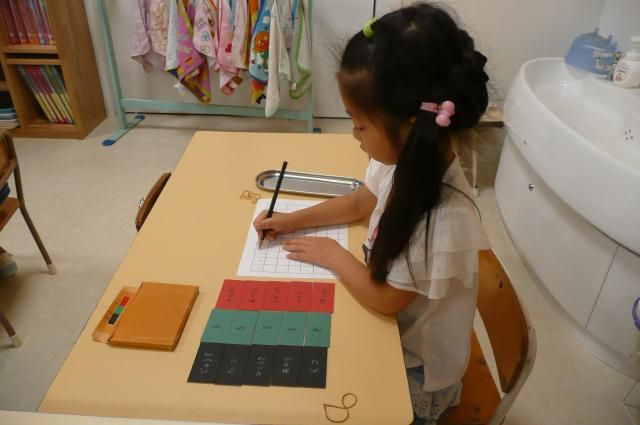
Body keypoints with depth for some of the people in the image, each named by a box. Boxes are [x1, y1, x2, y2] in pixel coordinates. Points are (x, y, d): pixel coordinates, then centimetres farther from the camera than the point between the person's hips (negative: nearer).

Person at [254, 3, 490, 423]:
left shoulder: (446, 220, -40)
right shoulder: (409, 160, -16)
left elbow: (386, 299, -25)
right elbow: (361, 202, 6)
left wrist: (334, 254, -12)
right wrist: (293, 220, 2)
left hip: (416, 365, -6)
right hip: (394, 330, 6)